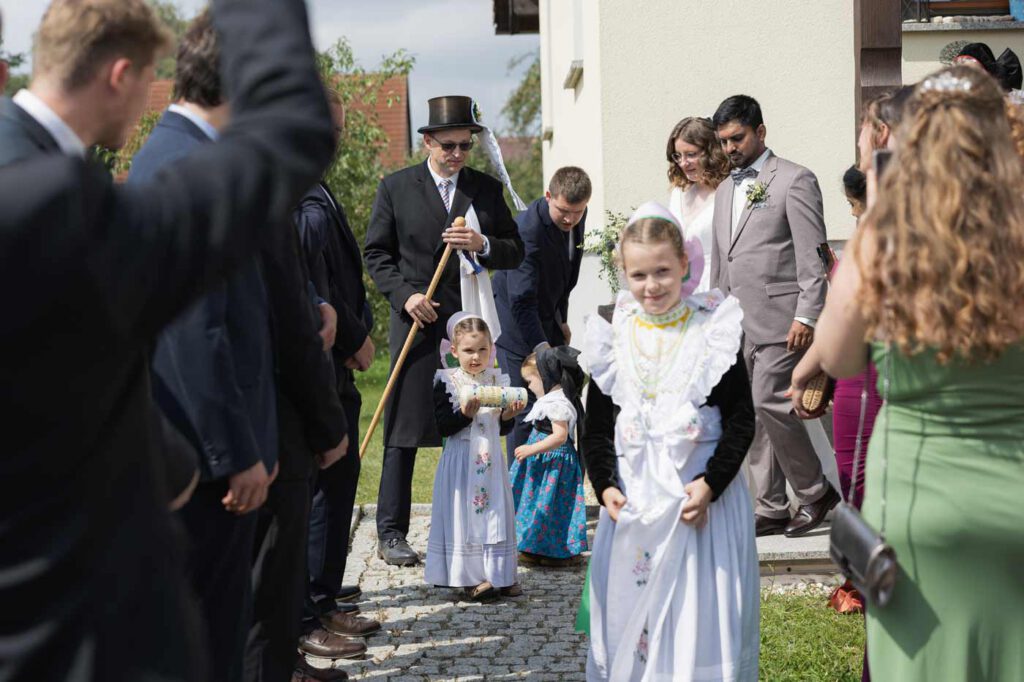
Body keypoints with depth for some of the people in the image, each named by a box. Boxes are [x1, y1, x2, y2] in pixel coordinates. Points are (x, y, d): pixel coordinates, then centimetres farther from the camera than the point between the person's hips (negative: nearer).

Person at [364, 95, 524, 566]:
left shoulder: (487, 189, 10)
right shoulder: (395, 188, 4)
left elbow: (515, 253, 10)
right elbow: (376, 253, 5)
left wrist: (482, 245, -11)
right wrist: (405, 295, -10)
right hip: (418, 321, -2)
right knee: (404, 429, -1)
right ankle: (391, 532, 7)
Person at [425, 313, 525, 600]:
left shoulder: (497, 380, 7)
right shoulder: (447, 382, -6)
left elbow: (503, 428, 12)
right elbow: (443, 427, -12)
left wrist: (508, 415, -8)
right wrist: (465, 413, -25)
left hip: (491, 458, 4)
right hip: (462, 459, -4)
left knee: (496, 512, 7)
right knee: (464, 514, -2)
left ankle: (499, 574, 16)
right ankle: (471, 577, 4)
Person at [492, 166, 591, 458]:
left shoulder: (577, 216, -3)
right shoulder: (527, 230, -29)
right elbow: (521, 300, -34)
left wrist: (561, 319, 14)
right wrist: (541, 347, -43)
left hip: (548, 321, 8)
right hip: (518, 325, -8)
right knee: (526, 412, -9)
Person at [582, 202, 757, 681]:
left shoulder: (714, 332, -4)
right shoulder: (613, 339, 5)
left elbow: (741, 419, -3)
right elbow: (596, 423, 9)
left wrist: (711, 484, -15)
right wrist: (605, 485, -5)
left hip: (702, 497, -3)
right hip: (631, 501, 3)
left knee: (703, 616, 1)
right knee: (629, 614, 9)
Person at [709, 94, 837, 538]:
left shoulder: (795, 180, -4)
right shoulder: (725, 190, 19)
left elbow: (812, 255, -10)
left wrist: (806, 316, -16)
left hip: (780, 319, -7)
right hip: (738, 325, 8)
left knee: (769, 403, -14)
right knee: (751, 413, 7)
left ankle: (816, 493, 5)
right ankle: (771, 509, 14)